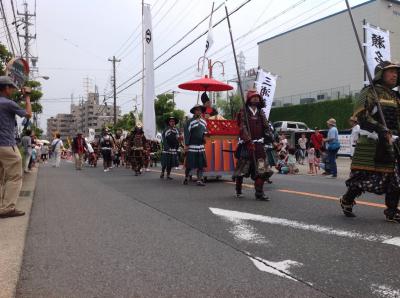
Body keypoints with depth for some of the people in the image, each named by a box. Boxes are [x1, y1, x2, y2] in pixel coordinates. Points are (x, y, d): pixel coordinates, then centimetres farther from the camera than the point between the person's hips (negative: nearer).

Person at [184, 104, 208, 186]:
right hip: (192, 146, -5)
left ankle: (199, 180, 7)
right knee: (189, 165, 2)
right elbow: (187, 134, -8)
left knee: (201, 165, 1)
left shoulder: (204, 122, 12)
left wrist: (204, 138, 10)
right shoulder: (190, 122, -6)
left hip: (201, 147, 5)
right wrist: (186, 145, -12)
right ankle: (186, 178, 21)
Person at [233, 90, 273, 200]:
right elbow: (242, 127, -12)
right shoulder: (244, 111, -1)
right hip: (246, 144, -4)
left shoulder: (261, 112, 16)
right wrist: (249, 141, -23)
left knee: (261, 169, -4)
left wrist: (269, 134, -9)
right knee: (242, 169, 4)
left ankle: (259, 192, 1)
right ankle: (238, 190, 23)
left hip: (259, 144, 4)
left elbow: (266, 126, 12)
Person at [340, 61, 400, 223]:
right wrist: (380, 129, -25)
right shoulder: (369, 92, -3)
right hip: (371, 142, -7)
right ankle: (347, 201, 20)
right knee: (363, 176, -3)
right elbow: (361, 114, -17)